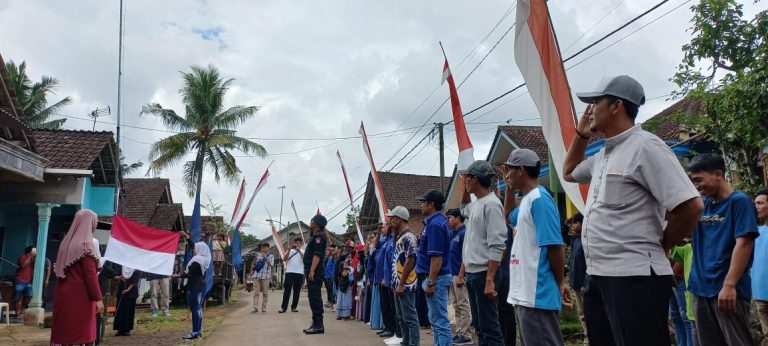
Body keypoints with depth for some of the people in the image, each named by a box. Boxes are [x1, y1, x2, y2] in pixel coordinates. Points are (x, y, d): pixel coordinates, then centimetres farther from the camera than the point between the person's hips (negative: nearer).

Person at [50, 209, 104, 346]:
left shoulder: (67, 241, 10)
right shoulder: (86, 244, -14)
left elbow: (61, 269, 17)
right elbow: (91, 275, -17)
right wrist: (98, 298, -15)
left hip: (64, 294, 8)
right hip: (80, 295, -8)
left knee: (64, 330, 11)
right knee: (80, 332, -2)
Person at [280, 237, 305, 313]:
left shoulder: (302, 252, 8)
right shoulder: (290, 251, 11)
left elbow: (305, 259, -11)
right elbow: (284, 260, -3)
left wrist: (299, 250, -19)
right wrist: (290, 250, -11)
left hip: (299, 273, 0)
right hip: (289, 272, 0)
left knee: (296, 291, 4)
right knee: (287, 290, -3)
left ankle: (293, 307, 11)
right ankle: (283, 307, -2)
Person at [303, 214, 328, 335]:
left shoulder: (319, 236, -11)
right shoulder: (315, 235, 21)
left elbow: (317, 254, -21)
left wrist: (312, 271, -26)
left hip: (315, 272, -11)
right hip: (312, 272, 11)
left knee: (315, 297, -10)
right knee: (313, 297, 13)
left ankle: (318, 325, -9)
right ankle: (316, 324, 18)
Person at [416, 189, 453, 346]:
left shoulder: (435, 224, -19)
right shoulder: (436, 221, 12)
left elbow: (436, 257, -24)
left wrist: (430, 282, -23)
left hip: (436, 278, -11)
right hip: (436, 278, 11)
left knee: (439, 321, -6)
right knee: (436, 319, 16)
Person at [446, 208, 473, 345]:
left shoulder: (464, 233, -12)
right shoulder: (453, 234, 15)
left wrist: (460, 276, -20)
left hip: (459, 275, -9)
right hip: (452, 275, 9)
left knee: (463, 306, -4)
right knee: (457, 306, 12)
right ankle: (459, 333, 18)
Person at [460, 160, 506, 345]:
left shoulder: (491, 204, -15)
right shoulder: (476, 204, 12)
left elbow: (497, 246, -20)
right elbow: (463, 207, 38)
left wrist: (489, 279, -23)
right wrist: (465, 190, 20)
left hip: (483, 273, -9)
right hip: (471, 273, 9)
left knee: (489, 326, -5)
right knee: (479, 325, 15)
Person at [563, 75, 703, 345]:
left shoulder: (644, 146, -12)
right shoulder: (603, 155, 14)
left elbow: (690, 206, -19)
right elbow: (569, 173, 34)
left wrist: (658, 246, -3)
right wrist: (581, 135, 18)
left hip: (634, 277, -9)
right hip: (598, 276, 9)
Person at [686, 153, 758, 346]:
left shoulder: (739, 201, -6)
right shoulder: (701, 204, 13)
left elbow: (744, 244, -14)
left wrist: (729, 285, -21)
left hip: (728, 289, -6)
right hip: (701, 288, 7)